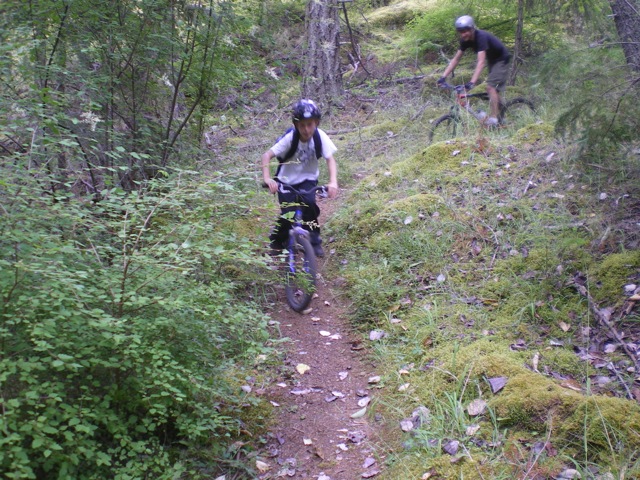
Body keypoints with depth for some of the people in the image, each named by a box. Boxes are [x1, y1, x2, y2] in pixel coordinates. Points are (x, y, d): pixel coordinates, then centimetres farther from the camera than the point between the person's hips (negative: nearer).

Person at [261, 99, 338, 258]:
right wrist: (267, 178, -40)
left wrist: (333, 182, -36)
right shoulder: (290, 138, -24)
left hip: (308, 179, 1)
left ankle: (314, 241, -3)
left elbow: (330, 159, -20)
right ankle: (277, 240, 19)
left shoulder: (320, 136, -20)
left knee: (309, 203, -25)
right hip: (287, 180, -1)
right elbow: (267, 155, -25)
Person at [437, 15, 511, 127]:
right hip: (492, 60, 8)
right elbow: (455, 59, -9)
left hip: (501, 59, -8)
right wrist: (443, 76, -19)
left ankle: (493, 118, -15)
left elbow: (481, 62, -43)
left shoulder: (481, 37, -35)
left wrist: (472, 82, -53)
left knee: (490, 87, -19)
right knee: (492, 89, 13)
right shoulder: (465, 40, -12)